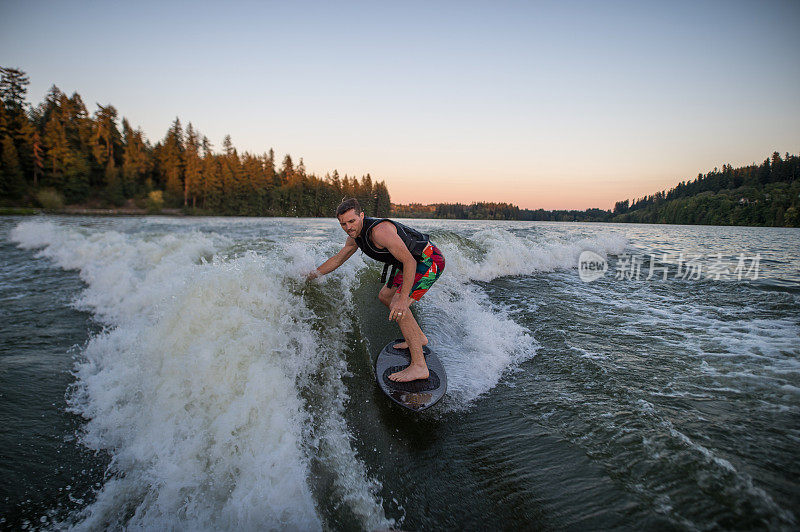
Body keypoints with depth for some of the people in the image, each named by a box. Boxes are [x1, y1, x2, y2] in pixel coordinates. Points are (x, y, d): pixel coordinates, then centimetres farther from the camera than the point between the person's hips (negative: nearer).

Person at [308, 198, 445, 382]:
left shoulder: (379, 230, -28)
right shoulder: (355, 236, 2)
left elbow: (409, 261, -31)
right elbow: (337, 259, 19)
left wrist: (403, 298, -36)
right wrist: (310, 276, 22)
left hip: (429, 260, -10)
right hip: (415, 261, 10)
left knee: (397, 307, -21)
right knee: (385, 296, 17)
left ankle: (419, 366, -17)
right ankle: (418, 337, 29)